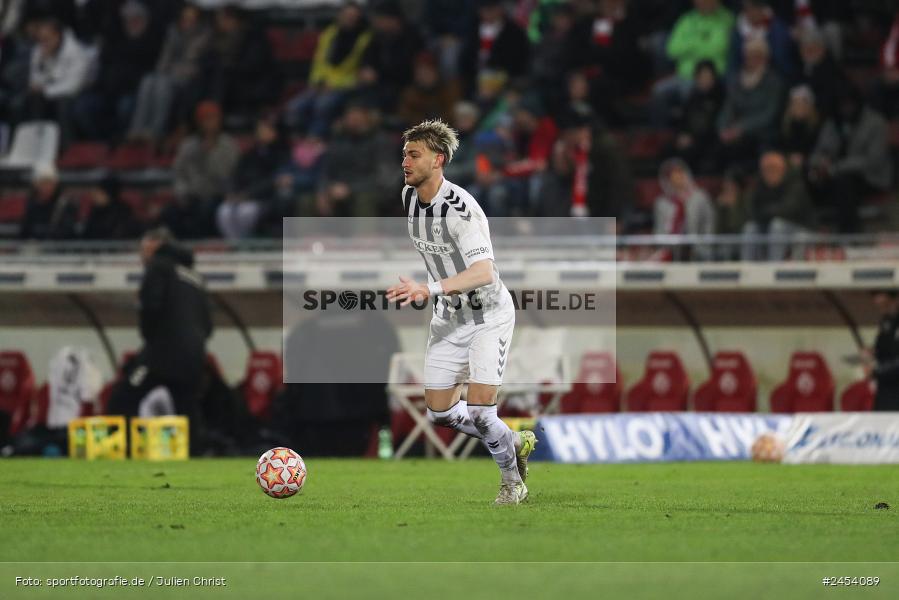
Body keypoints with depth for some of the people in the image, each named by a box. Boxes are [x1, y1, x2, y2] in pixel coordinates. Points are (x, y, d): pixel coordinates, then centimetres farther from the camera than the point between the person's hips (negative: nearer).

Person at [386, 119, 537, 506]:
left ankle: (513, 481, 11)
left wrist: (430, 289, -50)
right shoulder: (409, 197, -1)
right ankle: (515, 443, 29)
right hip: (449, 316, 8)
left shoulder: (460, 209, -27)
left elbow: (484, 273, -39)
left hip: (489, 315, -8)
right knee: (440, 413, 5)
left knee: (479, 412, -15)